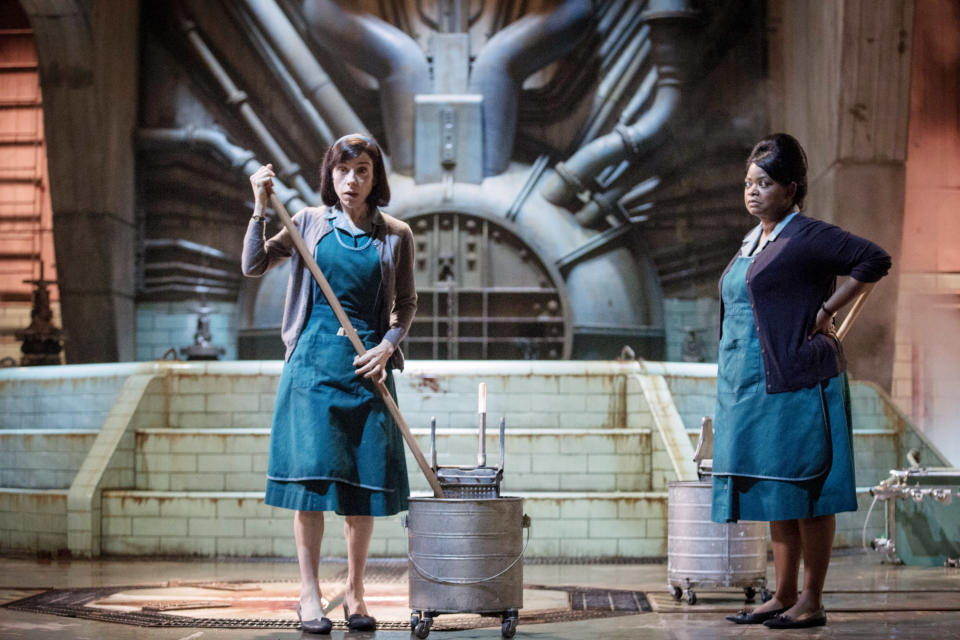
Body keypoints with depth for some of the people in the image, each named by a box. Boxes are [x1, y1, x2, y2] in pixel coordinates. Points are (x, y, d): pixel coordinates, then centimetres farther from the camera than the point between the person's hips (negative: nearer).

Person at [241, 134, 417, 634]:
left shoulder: (395, 236, 6)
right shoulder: (311, 223, 5)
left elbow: (406, 305, 10)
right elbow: (253, 265, 1)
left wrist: (387, 347, -6)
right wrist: (261, 208, -8)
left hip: (367, 365, 1)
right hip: (313, 360, -1)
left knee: (364, 481, 2)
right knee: (309, 476, -6)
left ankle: (354, 593, 15)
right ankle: (309, 595, 2)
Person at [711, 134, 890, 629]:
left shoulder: (806, 236, -9)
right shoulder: (753, 241, 17)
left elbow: (874, 260, -16)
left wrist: (826, 313, -14)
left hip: (796, 384, -9)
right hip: (751, 385, 9)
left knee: (805, 493, -3)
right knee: (776, 496, 12)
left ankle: (812, 602, 2)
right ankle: (783, 597, 18)